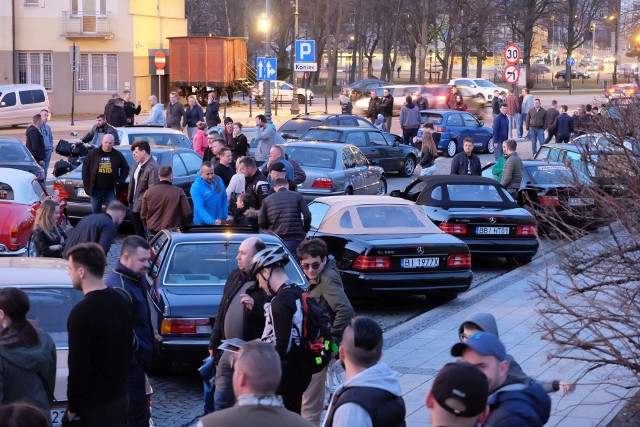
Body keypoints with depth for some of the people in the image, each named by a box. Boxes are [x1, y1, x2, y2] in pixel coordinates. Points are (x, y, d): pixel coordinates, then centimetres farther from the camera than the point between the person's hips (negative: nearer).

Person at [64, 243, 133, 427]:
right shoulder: (121, 300, 3)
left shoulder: (82, 312, -22)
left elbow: (78, 366, -20)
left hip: (93, 405, -8)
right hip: (119, 397, 8)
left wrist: (73, 407, -11)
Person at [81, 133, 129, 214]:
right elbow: (85, 168, 4)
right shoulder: (93, 153, 0)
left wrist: (120, 181, 1)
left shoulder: (118, 155, 1)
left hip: (110, 190, -1)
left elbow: (125, 168, 12)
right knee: (96, 212, 9)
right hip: (96, 189, 1)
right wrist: (86, 184, -2)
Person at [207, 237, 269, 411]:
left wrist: (255, 307, -30)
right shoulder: (234, 276, 12)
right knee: (221, 400, 11)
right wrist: (214, 343, 20)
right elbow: (222, 312, 19)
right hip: (228, 351, 7)